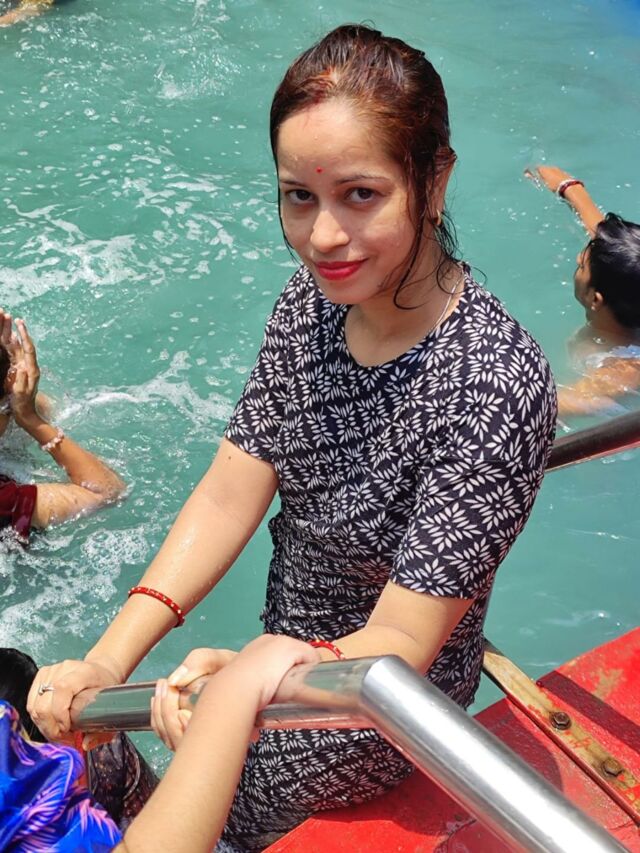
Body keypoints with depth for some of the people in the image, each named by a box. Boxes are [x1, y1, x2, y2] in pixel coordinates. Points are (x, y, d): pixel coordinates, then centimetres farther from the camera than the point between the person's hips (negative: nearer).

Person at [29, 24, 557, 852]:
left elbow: (401, 643, -30)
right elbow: (230, 493, -12)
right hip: (292, 650, 6)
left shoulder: (496, 388, -34)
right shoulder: (313, 299, -13)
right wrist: (108, 660, -23)